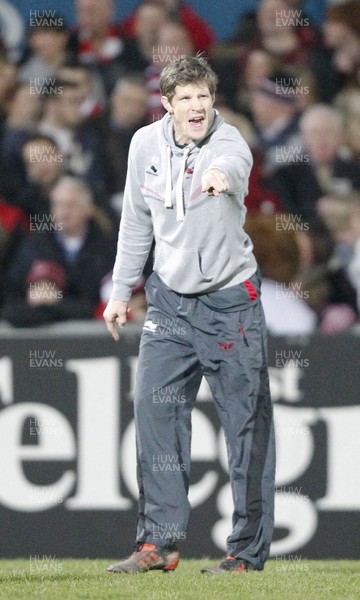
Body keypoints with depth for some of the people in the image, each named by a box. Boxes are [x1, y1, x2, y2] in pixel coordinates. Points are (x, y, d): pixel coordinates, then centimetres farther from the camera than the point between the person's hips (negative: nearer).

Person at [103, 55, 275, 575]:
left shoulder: (230, 144, -18)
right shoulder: (146, 144, -1)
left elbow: (234, 164, -45)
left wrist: (222, 174, -69)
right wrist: (121, 290, 16)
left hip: (230, 301, -5)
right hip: (169, 296, 5)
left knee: (247, 424, -4)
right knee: (155, 411, 0)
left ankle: (248, 551, 5)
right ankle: (159, 543, 8)